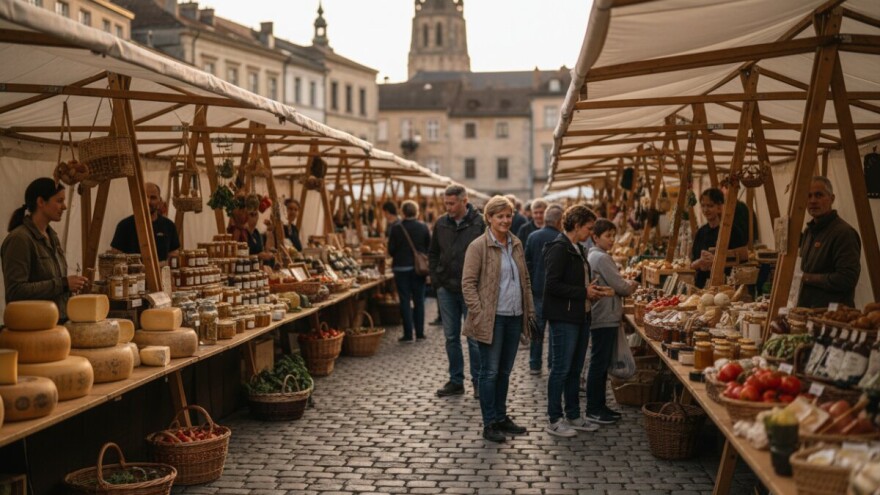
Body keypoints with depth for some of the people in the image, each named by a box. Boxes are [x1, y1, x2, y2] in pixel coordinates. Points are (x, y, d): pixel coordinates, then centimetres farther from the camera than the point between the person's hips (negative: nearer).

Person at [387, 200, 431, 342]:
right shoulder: (423, 228, -3)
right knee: (419, 300, 10)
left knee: (405, 300, 3)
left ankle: (408, 334, 2)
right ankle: (420, 333, 12)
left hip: (401, 268, -2)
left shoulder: (396, 228, -9)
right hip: (418, 268, 2)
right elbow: (429, 248, 1)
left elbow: (391, 250, -6)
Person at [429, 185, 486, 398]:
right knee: (451, 336, 10)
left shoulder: (479, 224, -9)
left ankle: (479, 381, 14)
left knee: (474, 337, 3)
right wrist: (436, 279, 6)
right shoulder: (441, 224, 4)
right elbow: (433, 253, 15)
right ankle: (456, 381, 20)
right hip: (446, 289, 4)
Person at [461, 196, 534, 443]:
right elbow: (468, 283, -11)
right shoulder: (478, 246, -9)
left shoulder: (516, 244, 11)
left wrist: (529, 309, 12)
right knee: (490, 372, 0)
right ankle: (489, 424, 9)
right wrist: (478, 314, -16)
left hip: (515, 317, 6)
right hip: (492, 319, -6)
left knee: (505, 371, 14)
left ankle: (501, 417, 26)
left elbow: (525, 279, 18)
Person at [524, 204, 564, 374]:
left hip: (536, 289, 4)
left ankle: (534, 365, 12)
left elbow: (527, 263, 6)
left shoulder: (532, 237, 1)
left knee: (537, 328, 10)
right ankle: (553, 365, 9)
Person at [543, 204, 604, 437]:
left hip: (581, 317, 9)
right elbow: (552, 285, -22)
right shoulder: (559, 249, -15)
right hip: (564, 319, -9)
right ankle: (554, 420, 6)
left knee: (575, 369, 14)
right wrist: (584, 292, -17)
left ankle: (573, 416, 23)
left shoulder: (577, 249, 15)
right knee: (562, 369, -2)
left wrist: (591, 291, 5)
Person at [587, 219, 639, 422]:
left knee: (601, 364, 15)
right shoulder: (602, 258, -16)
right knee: (599, 364, -3)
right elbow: (619, 286, -17)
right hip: (605, 319, -10)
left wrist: (626, 284, 3)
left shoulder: (593, 255, 14)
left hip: (602, 317, 10)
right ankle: (593, 410, 3)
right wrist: (631, 286, 3)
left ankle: (599, 405, 22)